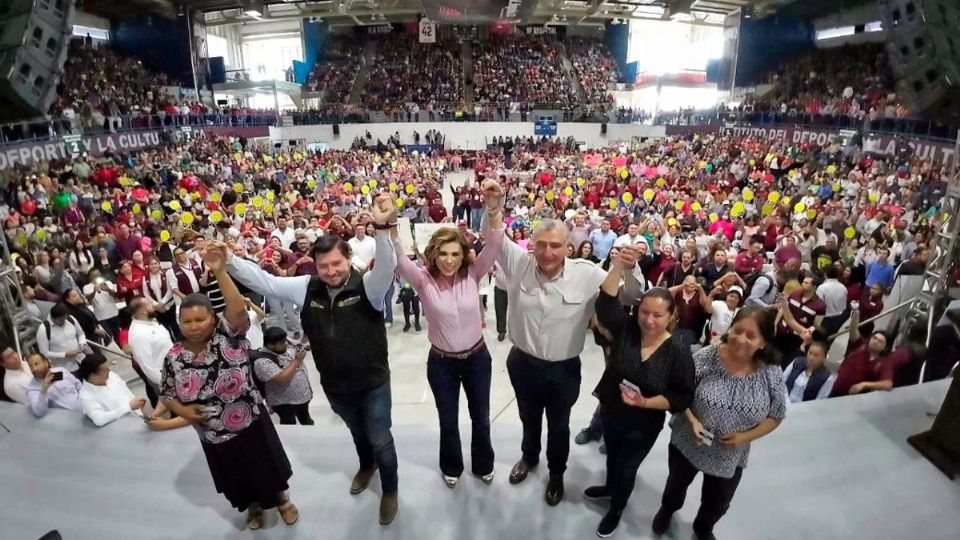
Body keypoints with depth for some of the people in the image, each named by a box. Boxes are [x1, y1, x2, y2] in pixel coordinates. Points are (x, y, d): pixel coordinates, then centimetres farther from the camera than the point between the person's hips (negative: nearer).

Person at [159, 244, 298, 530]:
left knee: (268, 467, 17)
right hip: (214, 434, 3)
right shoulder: (174, 357, -7)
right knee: (237, 480, 23)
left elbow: (238, 309, -37)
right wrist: (182, 411, -14)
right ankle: (253, 506, 53)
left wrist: (219, 271, -48)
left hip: (251, 423, -3)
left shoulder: (228, 335, -17)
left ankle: (282, 498, 46)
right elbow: (166, 393, 7)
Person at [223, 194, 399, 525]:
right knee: (357, 432, 31)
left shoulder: (368, 286, -23)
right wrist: (228, 261, -19)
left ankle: (390, 491, 39)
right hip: (334, 384, 5)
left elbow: (386, 267, -43)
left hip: (373, 382, -4)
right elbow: (264, 282, -7)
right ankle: (366, 466, 61)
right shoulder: (306, 288, -9)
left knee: (380, 439, 13)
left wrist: (383, 228, -60)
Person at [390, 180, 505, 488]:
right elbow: (399, 261, -34)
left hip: (477, 357, 1)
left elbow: (494, 245, -27)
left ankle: (483, 465, 48)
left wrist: (493, 207, -44)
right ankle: (452, 467, 48)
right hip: (441, 362, -1)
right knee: (448, 420, 21)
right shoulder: (423, 280, -16)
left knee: (481, 416, 21)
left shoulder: (472, 274, -13)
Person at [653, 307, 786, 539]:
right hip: (687, 443, -1)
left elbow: (776, 416, -6)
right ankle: (667, 509, 60)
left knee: (717, 504, 27)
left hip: (730, 456, 2)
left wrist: (745, 437, -19)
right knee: (677, 484, 27)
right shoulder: (706, 357, -23)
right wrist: (692, 420, -26)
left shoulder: (772, 374, -18)